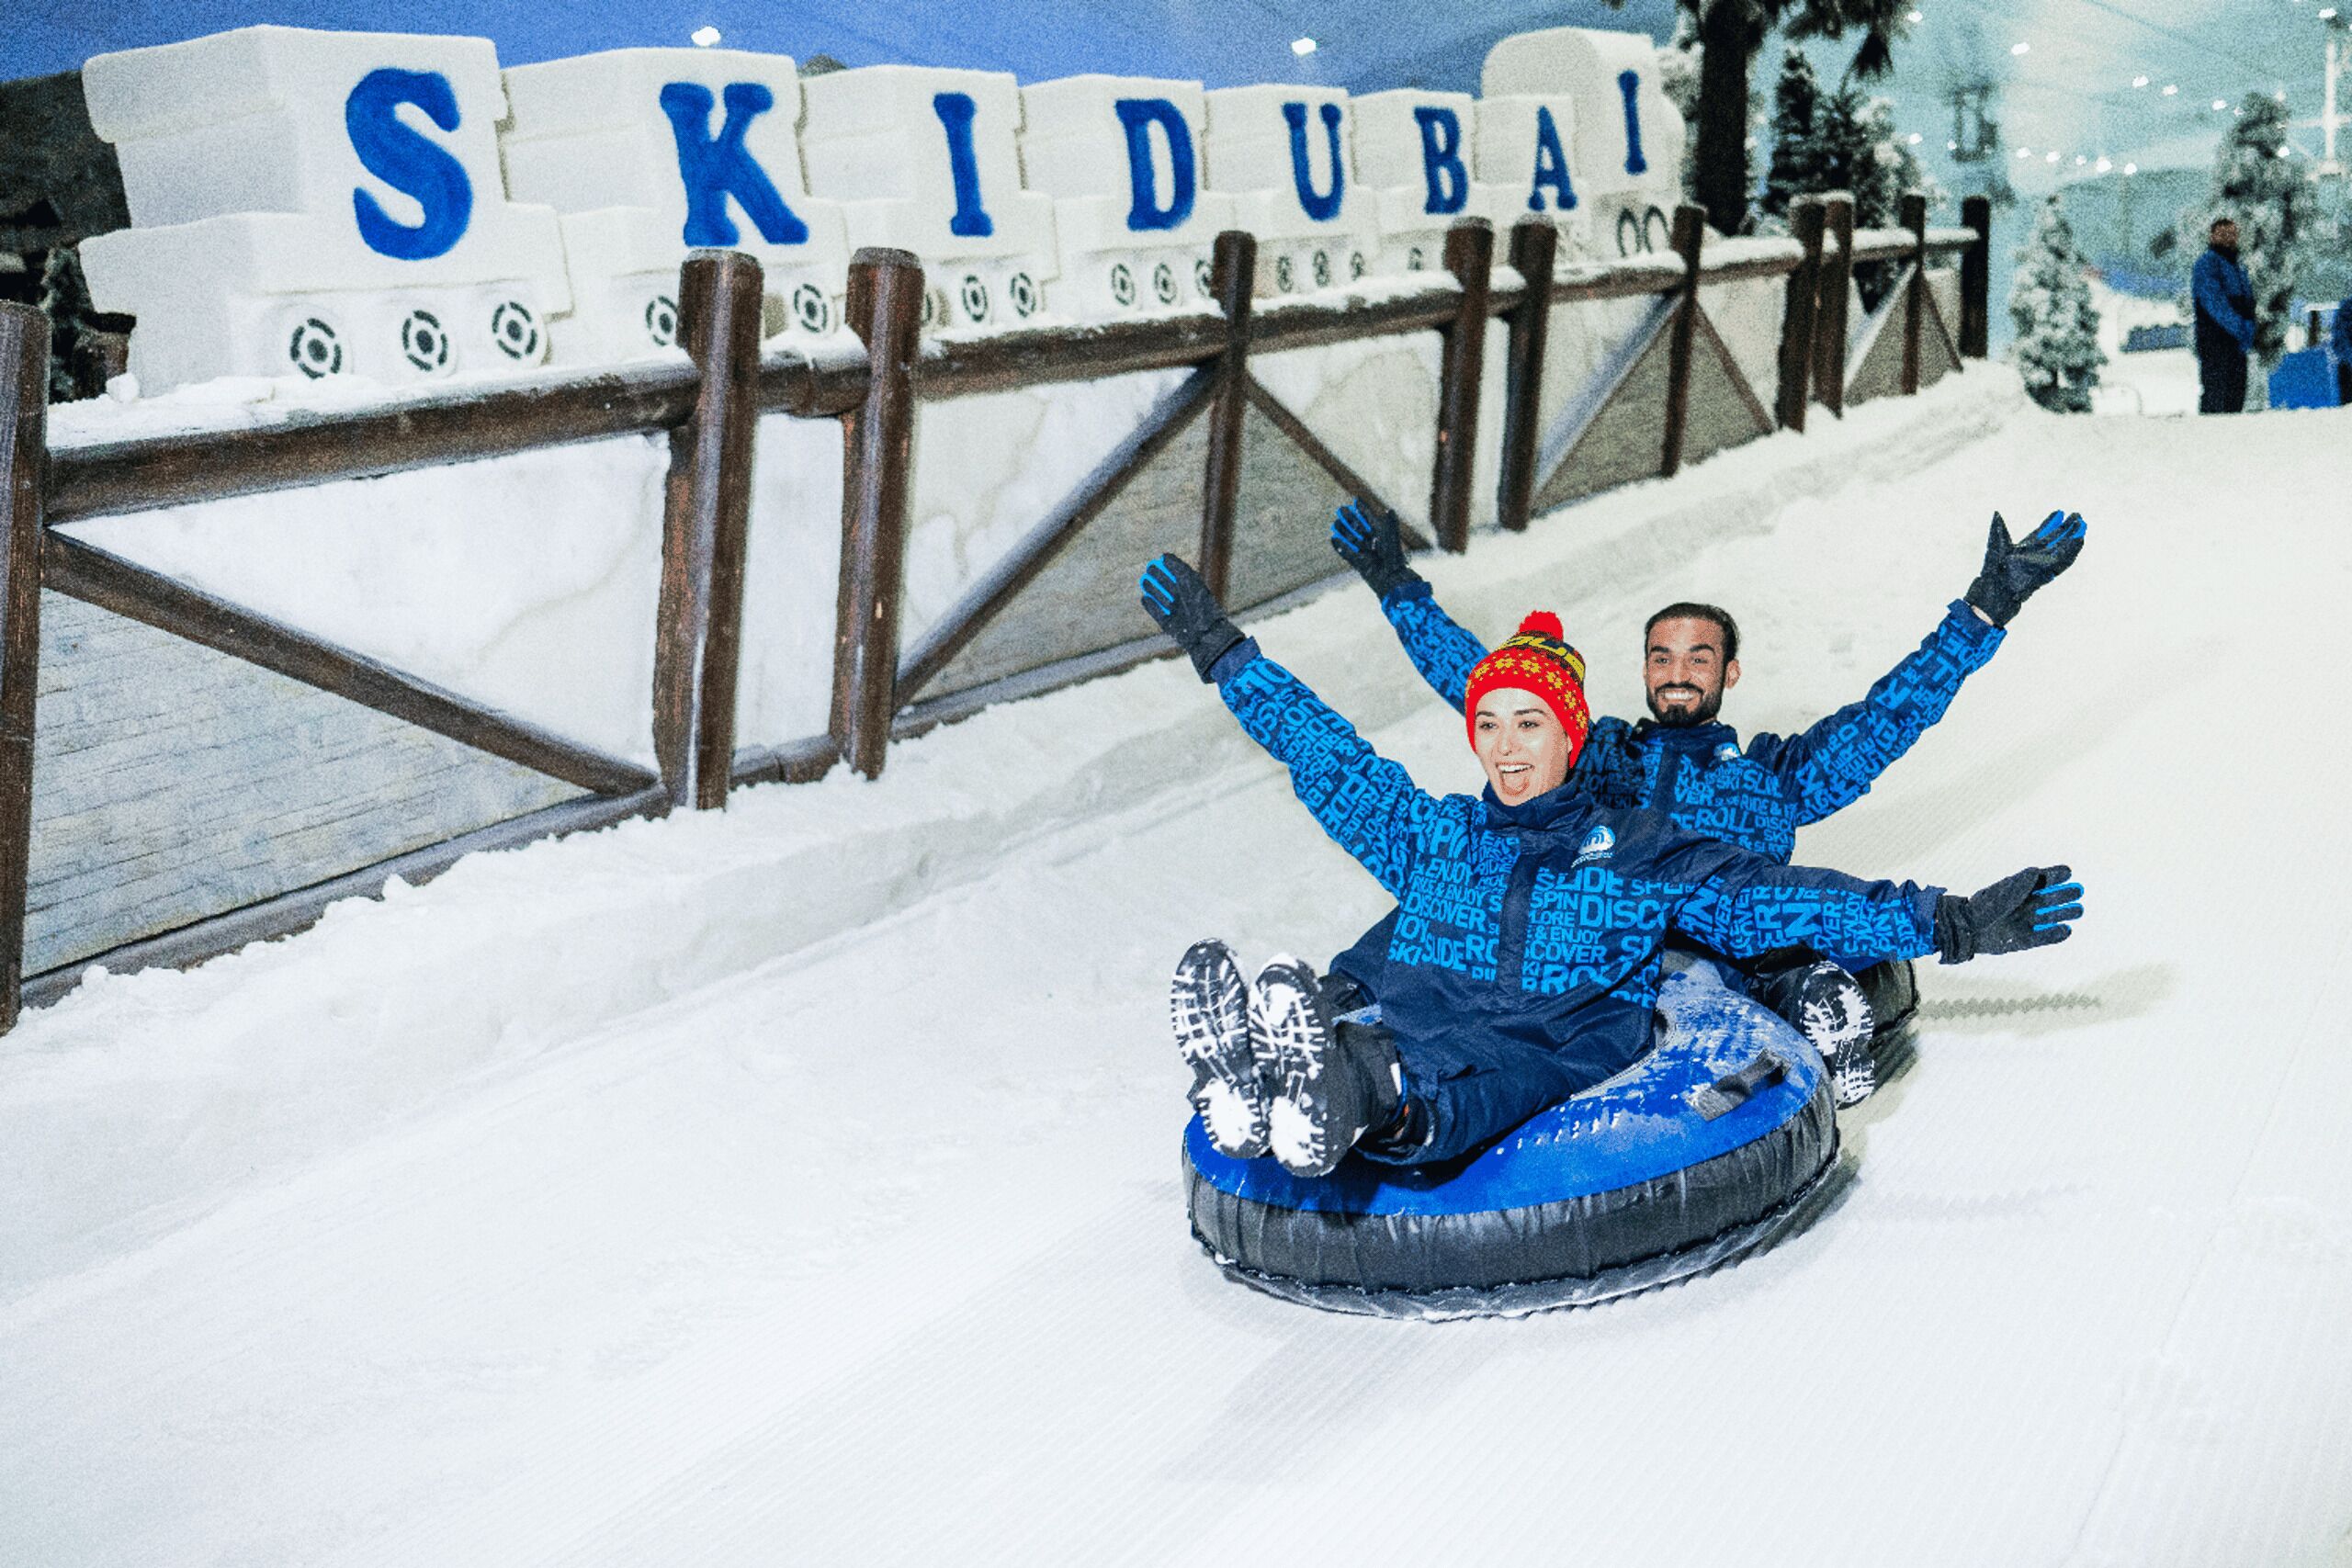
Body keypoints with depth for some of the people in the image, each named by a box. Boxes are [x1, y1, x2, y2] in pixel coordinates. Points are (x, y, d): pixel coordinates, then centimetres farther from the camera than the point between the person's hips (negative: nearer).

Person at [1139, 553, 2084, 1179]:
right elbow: (1324, 754, 33)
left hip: (1560, 1048, -2)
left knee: (1463, 1085, -41)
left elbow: (1779, 901, 12)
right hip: (1418, 1032, 2)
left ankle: (1357, 1104, -75)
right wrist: (1222, 653, 37)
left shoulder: (1641, 855, 19)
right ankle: (1255, 1088, -71)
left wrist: (1951, 925, 4)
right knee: (1394, 1068, -38)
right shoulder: (1428, 832, 26)